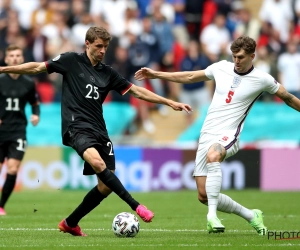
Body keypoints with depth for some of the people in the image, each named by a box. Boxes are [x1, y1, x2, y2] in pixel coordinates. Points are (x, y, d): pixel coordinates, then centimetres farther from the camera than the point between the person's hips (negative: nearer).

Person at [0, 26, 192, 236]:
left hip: (99, 130, 6)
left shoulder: (108, 73, 15)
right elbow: (38, 67, 3)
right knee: (97, 162, -34)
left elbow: (137, 91, 17)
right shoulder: (71, 61, 3)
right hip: (76, 126, -6)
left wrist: (169, 102, 14)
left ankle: (70, 223, 15)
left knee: (106, 185, -2)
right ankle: (136, 206, -35)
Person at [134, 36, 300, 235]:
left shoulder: (262, 79, -3)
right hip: (207, 135, 5)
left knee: (212, 155, -41)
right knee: (204, 196, 0)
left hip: (228, 135, -5)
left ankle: (212, 215, -44)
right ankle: (251, 216, 18)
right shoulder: (222, 68, 8)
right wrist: (155, 74, 20)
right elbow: (190, 77, 20)